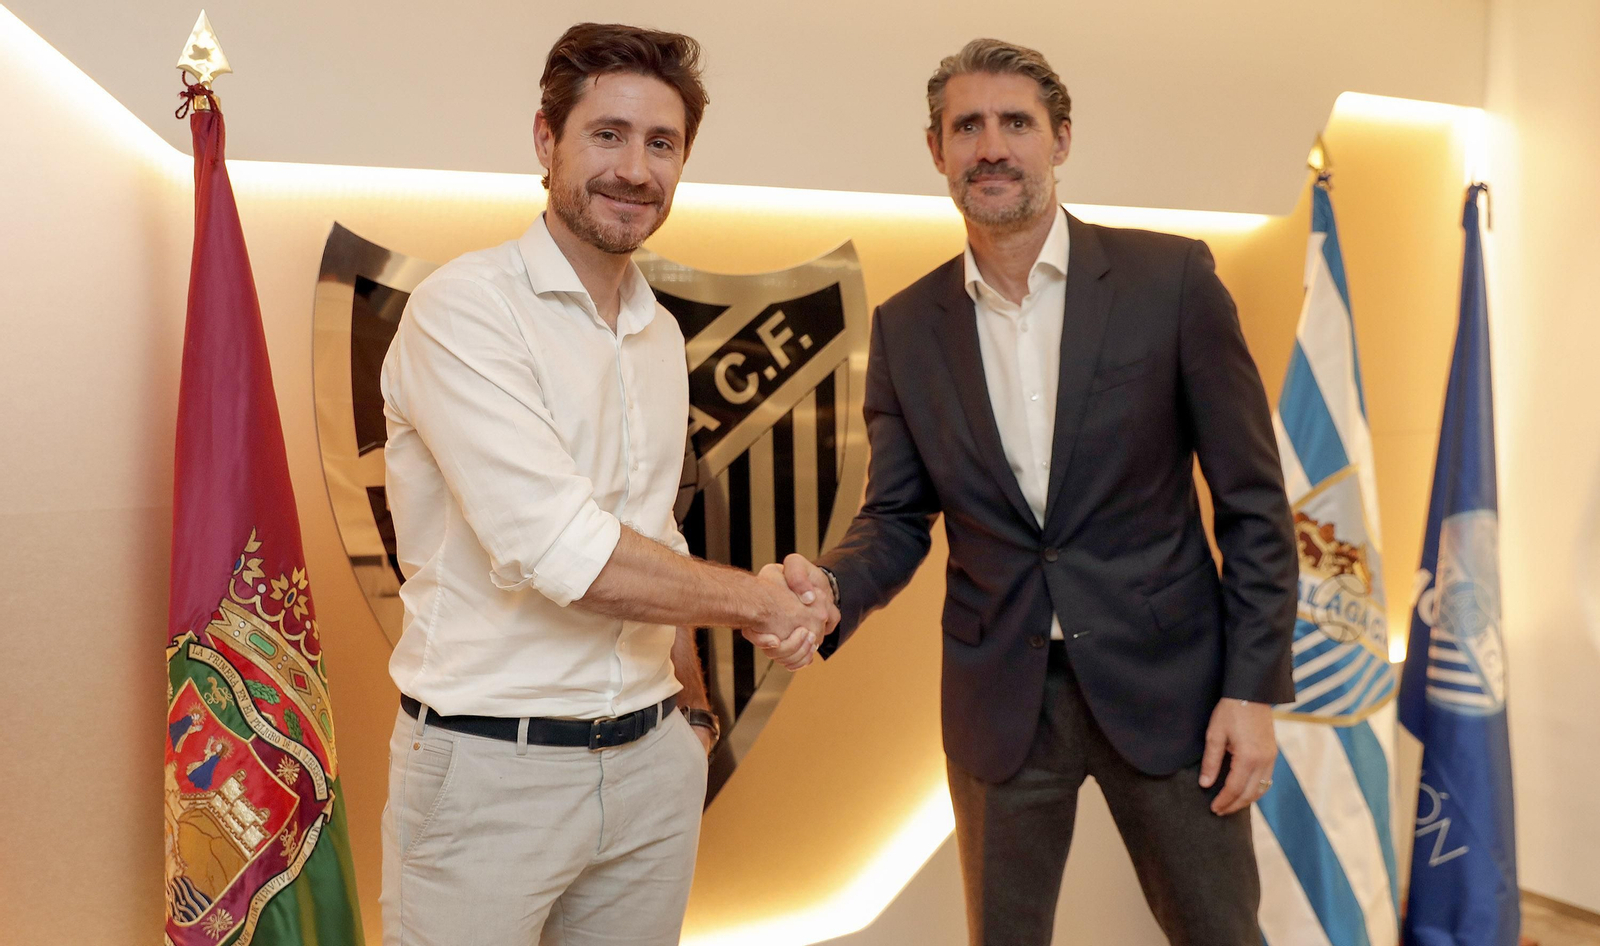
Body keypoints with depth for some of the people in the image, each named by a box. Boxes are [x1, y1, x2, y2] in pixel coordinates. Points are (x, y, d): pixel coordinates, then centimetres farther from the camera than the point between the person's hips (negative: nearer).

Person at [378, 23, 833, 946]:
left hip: (651, 763, 6)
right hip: (491, 768, -6)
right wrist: (759, 602, -13)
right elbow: (555, 548, -23)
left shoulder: (662, 333, 10)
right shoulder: (465, 307, -13)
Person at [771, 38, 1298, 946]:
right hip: (999, 699, 2)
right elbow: (896, 517, 3)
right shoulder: (907, 326, 0)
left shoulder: (1171, 277, -7)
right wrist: (830, 586, -18)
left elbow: (1252, 500, -5)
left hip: (1163, 684, -2)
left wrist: (1255, 687, -7)